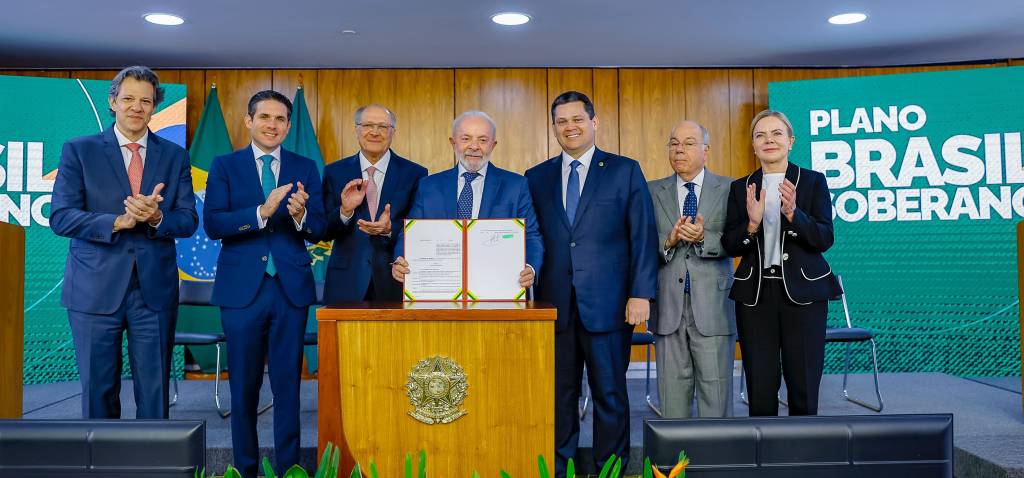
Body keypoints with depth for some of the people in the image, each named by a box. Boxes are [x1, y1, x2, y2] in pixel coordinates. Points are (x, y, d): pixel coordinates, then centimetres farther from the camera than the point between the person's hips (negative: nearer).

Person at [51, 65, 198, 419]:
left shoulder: (175, 156, 8)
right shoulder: (79, 151, 3)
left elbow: (188, 221, 3)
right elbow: (60, 217, -5)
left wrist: (156, 218, -18)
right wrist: (118, 222, -19)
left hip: (155, 289, 1)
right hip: (96, 289, -1)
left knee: (155, 392, 7)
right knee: (98, 390, 9)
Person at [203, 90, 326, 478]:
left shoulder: (306, 168, 6)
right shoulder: (225, 166, 3)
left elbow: (319, 230, 0)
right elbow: (212, 225, -9)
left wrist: (300, 216, -22)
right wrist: (261, 212, -23)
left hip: (292, 288, 1)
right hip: (242, 287, 0)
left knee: (288, 385, 6)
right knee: (244, 387, 10)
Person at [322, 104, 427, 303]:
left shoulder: (415, 174, 0)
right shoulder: (334, 172, 5)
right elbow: (324, 232, 3)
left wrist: (390, 230, -20)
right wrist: (344, 211, -16)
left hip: (396, 282, -1)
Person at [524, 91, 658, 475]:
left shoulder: (625, 171, 4)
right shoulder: (536, 178, 11)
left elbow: (643, 237, 0)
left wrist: (641, 294, -8)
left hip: (607, 304, -2)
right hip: (554, 305, 3)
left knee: (610, 394, 6)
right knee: (559, 394, 9)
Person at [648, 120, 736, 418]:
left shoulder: (728, 190, 4)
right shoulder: (653, 192, 9)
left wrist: (703, 238, -23)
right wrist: (669, 241, -17)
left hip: (712, 307, -2)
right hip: (668, 306, 2)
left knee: (716, 389, 2)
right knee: (672, 390, 9)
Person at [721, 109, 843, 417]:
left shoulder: (813, 181, 3)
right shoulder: (740, 188, 8)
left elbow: (825, 239, -6)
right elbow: (729, 246, 3)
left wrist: (793, 213, -22)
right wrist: (752, 223, -16)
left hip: (803, 292, -1)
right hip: (755, 294, 2)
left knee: (804, 387, 4)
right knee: (759, 388, 5)